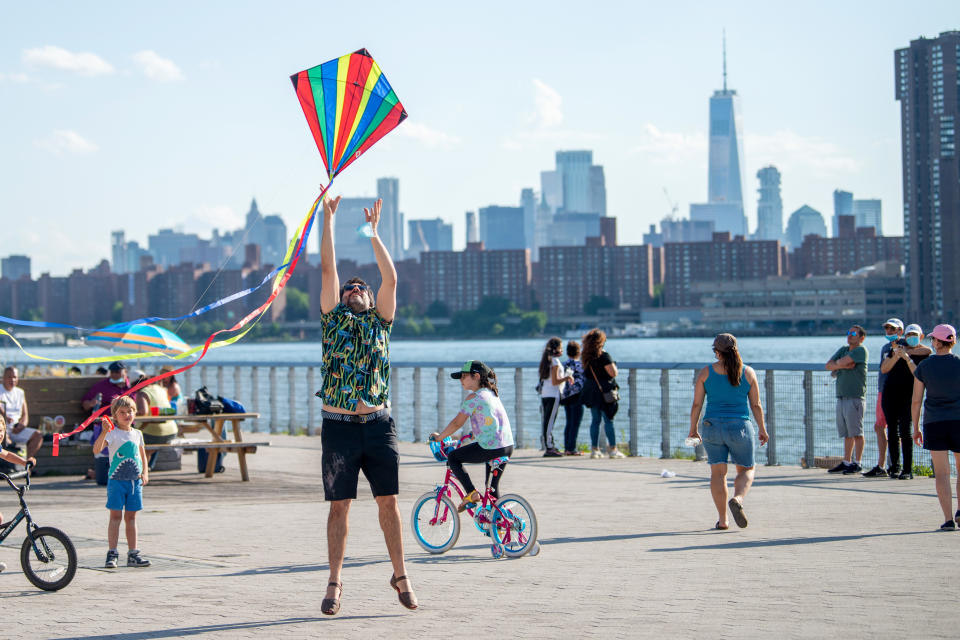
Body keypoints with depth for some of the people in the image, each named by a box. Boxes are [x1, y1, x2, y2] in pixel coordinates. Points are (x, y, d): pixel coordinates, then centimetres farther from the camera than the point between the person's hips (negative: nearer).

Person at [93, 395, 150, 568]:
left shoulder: (137, 434, 11)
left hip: (135, 481, 4)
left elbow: (143, 455, 22)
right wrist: (104, 432, -34)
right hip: (116, 480, -4)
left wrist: (145, 473, 7)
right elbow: (96, 449, -21)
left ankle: (133, 554, 11)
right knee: (115, 516, -4)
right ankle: (112, 554, -2)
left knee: (131, 517, 9)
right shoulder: (112, 433, -6)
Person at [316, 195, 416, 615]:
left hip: (378, 425, 1)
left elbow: (390, 278, 3)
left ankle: (400, 577, 13)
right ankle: (335, 584, 8)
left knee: (388, 502, 3)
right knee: (339, 505, 2)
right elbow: (328, 269, 4)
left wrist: (372, 232, 4)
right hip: (339, 426, -1)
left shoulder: (380, 322, 12)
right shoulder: (334, 320, 9)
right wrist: (328, 220, 3)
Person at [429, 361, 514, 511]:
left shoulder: (473, 397, -9)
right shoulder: (492, 393, 16)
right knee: (493, 487, 21)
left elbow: (457, 423, -8)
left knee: (452, 458, 9)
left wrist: (439, 436, 4)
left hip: (490, 447, -8)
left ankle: (471, 493, 2)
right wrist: (474, 433, 35)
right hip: (508, 446, 8)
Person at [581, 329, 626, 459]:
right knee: (608, 420, -3)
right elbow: (613, 373, -17)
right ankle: (613, 449, -4)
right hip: (604, 392, -6)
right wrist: (613, 364, 2)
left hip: (591, 392, 6)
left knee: (595, 420, 10)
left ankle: (594, 449, 10)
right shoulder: (603, 356, -14)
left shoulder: (586, 357, 7)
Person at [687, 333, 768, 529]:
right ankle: (738, 499, -14)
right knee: (747, 469, 15)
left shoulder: (706, 372, -2)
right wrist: (762, 429, 12)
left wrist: (693, 428, 10)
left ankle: (722, 519, 4)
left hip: (713, 426, 0)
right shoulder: (748, 373, -1)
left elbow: (696, 404, -1)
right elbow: (756, 405, 2)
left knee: (718, 472, 7)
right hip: (740, 426, 0)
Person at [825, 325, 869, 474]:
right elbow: (828, 365, 9)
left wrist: (836, 365, 5)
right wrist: (843, 366, -5)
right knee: (847, 433, 11)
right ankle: (846, 462, 15)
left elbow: (841, 363, -16)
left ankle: (857, 463, -3)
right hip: (841, 396, 8)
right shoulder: (843, 350, 19)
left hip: (855, 397, -8)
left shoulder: (861, 350, -6)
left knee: (856, 432, -5)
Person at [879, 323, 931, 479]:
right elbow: (884, 369, 4)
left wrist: (907, 357, -17)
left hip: (909, 394, -3)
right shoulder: (898, 347, 12)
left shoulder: (925, 353, 3)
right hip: (890, 391, 3)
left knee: (905, 430, -13)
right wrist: (896, 356, -10)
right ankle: (894, 467, 9)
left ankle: (908, 470, -13)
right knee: (892, 429, 2)